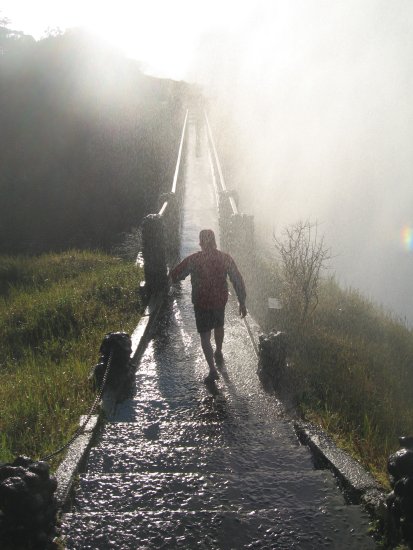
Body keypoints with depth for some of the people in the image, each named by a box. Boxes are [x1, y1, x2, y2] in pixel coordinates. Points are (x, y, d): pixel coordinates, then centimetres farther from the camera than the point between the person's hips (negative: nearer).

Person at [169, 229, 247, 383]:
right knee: (219, 326, 30)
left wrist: (172, 278, 17)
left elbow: (174, 276, -8)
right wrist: (242, 302, 2)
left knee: (205, 335, 6)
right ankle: (218, 353, 52)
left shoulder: (193, 260, -15)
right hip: (220, 300, 3)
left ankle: (213, 370, -1)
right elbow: (238, 280, -6)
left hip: (201, 302, -3)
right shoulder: (225, 258, -9)